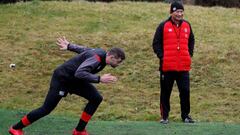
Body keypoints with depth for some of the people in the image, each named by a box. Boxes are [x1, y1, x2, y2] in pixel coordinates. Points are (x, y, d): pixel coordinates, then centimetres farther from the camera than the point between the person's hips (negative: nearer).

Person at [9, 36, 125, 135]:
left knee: (96, 98, 0)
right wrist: (99, 79, -42)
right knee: (46, 109, -6)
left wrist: (69, 46, 29)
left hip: (74, 80, 10)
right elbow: (79, 73, -42)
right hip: (61, 79, -10)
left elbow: (84, 50, 15)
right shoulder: (96, 58, -30)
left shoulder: (102, 53, -1)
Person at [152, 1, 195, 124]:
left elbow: (191, 40, 22)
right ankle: (164, 116, 13)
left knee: (185, 91, 2)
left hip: (184, 67, 3)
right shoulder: (163, 26, -2)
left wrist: (190, 54, 11)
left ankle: (185, 115, 13)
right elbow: (156, 43, 0)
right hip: (167, 66, -3)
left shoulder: (187, 25, 9)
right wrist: (161, 56, -8)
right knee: (165, 92, 4)